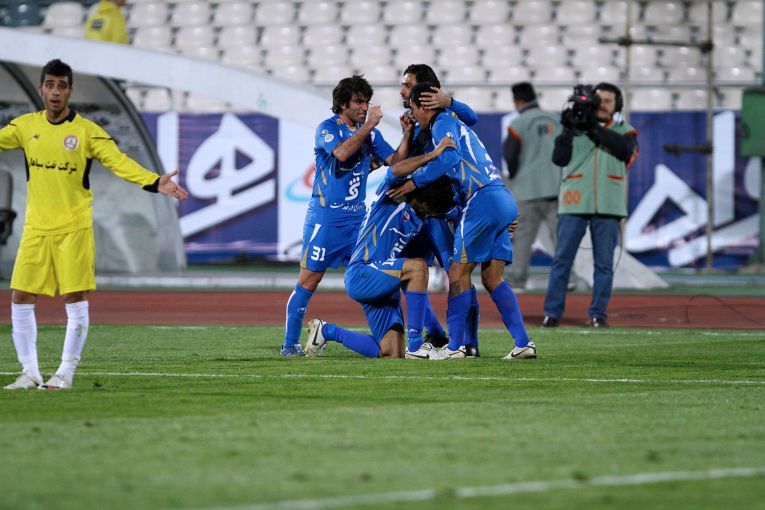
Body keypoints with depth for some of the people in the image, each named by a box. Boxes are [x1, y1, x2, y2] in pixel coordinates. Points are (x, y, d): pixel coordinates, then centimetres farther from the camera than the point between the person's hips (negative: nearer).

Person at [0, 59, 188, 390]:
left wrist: (154, 183, -26)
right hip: (36, 227, 3)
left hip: (74, 228, -3)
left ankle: (66, 372, 7)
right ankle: (30, 372, 10)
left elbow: (119, 162, -11)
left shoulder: (87, 131, -5)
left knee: (75, 300, -4)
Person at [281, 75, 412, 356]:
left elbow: (394, 161, 5)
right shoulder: (327, 128, -6)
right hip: (325, 218, -5)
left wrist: (407, 135, -8)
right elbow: (341, 153, -25)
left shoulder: (369, 133, 11)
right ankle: (290, 344, 1)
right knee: (308, 280, -4)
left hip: (357, 218, 5)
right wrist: (368, 125, -21)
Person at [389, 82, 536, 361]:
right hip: (504, 199, 9)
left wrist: (415, 181, -11)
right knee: (492, 278, 8)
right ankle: (523, 343, 1)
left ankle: (455, 346, -5)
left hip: (483, 199, -9)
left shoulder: (443, 123, -2)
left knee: (458, 273, -4)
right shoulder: (458, 125, 27)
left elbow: (449, 157, -18)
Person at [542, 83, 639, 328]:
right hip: (574, 205, 0)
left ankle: (598, 314, 6)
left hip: (607, 206, 0)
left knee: (604, 263, 1)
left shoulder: (624, 131, 10)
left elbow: (625, 151, -12)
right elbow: (559, 158, 2)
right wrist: (568, 130, -9)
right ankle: (552, 312, -1)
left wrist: (594, 129, -14)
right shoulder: (575, 127, 11)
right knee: (562, 259, -3)